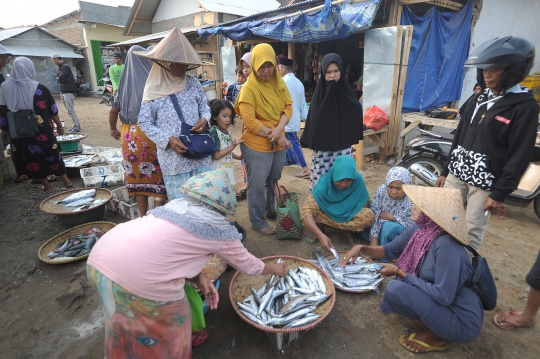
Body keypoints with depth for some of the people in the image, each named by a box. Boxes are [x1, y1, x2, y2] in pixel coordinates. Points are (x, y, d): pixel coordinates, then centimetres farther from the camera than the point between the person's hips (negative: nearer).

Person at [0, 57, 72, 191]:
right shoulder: (39, 88, -9)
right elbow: (53, 110, -4)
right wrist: (59, 125, 9)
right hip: (41, 130, -1)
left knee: (30, 157, 12)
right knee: (52, 154, 11)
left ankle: (46, 185, 18)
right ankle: (66, 181, 16)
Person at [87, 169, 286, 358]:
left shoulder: (175, 205, 20)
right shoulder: (219, 229, 5)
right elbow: (248, 265, 18)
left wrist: (197, 276, 13)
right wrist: (275, 269, 36)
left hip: (98, 260, 7)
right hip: (137, 277, -7)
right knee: (171, 322, 22)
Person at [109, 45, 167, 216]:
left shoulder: (125, 84, 7)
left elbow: (113, 111, 11)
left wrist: (113, 130, 26)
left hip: (130, 136, 5)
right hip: (151, 134, -4)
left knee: (138, 176, 13)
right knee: (158, 175, 6)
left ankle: (143, 217, 23)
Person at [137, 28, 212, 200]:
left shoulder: (193, 82, 3)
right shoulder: (154, 89, -8)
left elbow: (204, 106, 14)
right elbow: (144, 122, -5)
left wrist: (204, 119, -10)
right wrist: (168, 139, -18)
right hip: (174, 158, -3)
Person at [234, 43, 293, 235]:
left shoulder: (279, 83, 3)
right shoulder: (248, 88, -15)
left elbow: (288, 107, 2)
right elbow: (250, 122, -21)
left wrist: (278, 130, -16)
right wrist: (273, 135, -16)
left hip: (278, 143, 7)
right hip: (256, 145, -6)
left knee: (274, 181, 21)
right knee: (257, 185, 5)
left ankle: (272, 211, 42)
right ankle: (258, 222, 22)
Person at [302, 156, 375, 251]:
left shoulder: (358, 179, -23)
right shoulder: (324, 182, -31)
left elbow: (364, 203, -6)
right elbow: (306, 212, -39)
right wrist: (320, 235, -52)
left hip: (349, 215, 2)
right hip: (327, 214, -2)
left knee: (369, 216, -28)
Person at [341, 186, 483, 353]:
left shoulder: (447, 246, -30)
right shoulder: (418, 231, -7)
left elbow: (443, 296, -29)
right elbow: (389, 250, 7)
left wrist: (399, 272, -21)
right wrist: (362, 248, -10)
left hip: (462, 322, -8)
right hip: (441, 302, 8)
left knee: (396, 288, -22)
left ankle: (434, 336, 1)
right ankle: (431, 325, 11)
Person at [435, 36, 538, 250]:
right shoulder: (482, 98, 12)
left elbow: (519, 157, -11)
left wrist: (500, 193, -14)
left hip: (485, 182, -6)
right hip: (457, 173, 6)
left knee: (472, 232, 3)